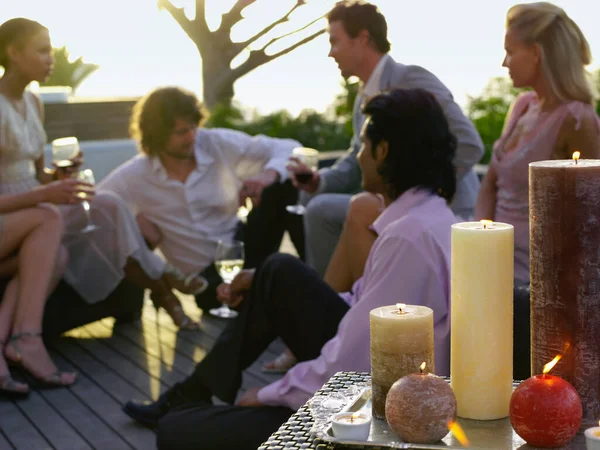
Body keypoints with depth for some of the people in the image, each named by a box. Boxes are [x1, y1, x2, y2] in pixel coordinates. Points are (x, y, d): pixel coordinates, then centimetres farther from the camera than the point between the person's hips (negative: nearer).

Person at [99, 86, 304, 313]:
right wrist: (134, 215, -23)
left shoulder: (218, 144, -10)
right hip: (204, 274, -3)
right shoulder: (135, 176, -11)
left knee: (286, 185, -19)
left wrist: (269, 175, -31)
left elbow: (289, 149, -9)